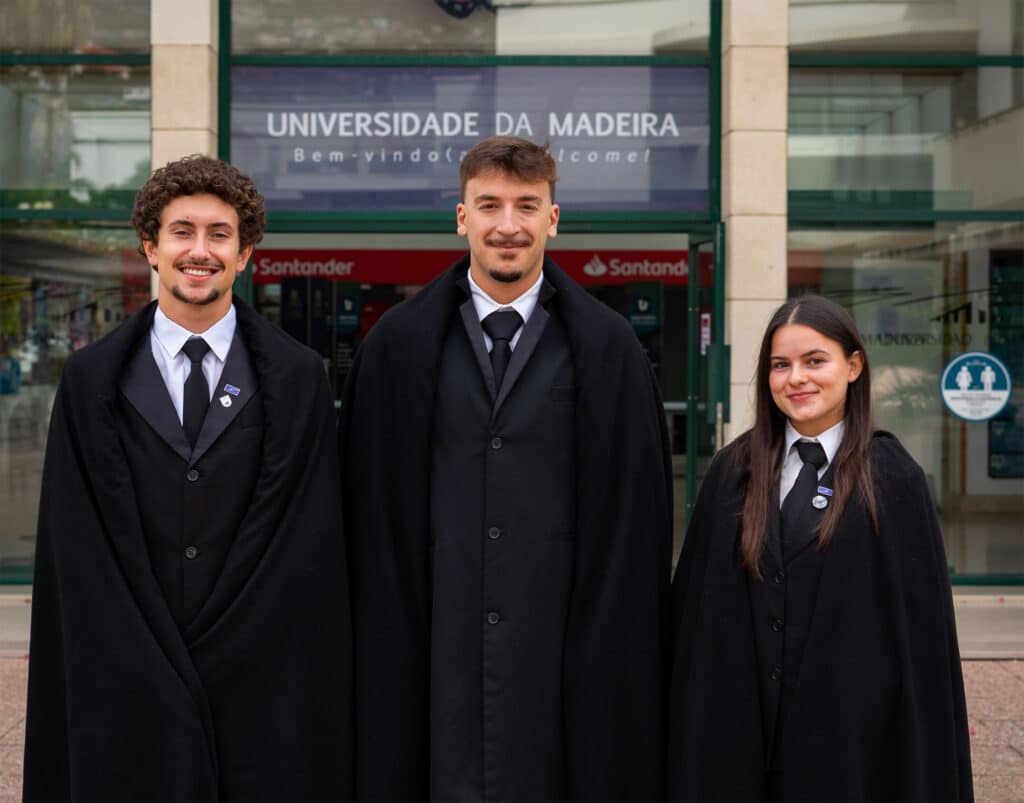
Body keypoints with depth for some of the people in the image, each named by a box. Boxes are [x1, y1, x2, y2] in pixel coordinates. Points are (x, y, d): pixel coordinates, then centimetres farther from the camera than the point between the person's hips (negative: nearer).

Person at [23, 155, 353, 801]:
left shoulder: (298, 378, 2)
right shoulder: (91, 380, 4)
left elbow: (308, 548, -1)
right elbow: (75, 550, 1)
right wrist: (150, 673, -5)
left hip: (260, 693, 0)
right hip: (130, 696, 1)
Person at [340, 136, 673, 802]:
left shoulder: (609, 348, 4)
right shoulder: (399, 345, 5)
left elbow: (635, 517, 3)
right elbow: (371, 510, 6)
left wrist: (621, 642, 0)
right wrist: (382, 638, 2)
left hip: (563, 643, 0)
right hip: (438, 646, 1)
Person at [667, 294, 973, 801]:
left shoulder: (892, 479, -4)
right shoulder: (732, 472, 3)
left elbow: (922, 622, -4)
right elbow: (693, 602, 6)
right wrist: (690, 723, 2)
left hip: (847, 729, -2)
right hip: (736, 727, 2)